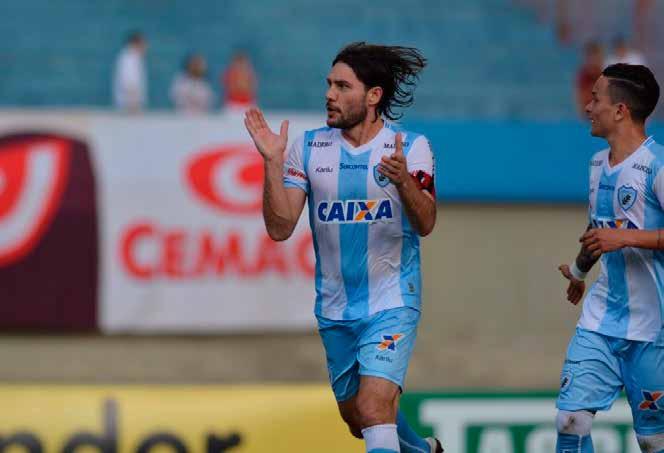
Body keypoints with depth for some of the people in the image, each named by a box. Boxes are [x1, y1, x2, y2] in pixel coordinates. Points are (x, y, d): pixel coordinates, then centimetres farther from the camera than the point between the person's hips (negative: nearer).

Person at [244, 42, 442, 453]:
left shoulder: (411, 147, -7)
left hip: (391, 303, -5)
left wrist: (403, 180, -36)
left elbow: (425, 223, -17)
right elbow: (280, 228, -4)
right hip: (334, 311, 5)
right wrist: (272, 161, -16)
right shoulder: (308, 149, 0)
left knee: (374, 406, -23)